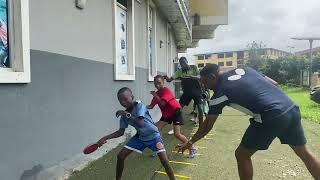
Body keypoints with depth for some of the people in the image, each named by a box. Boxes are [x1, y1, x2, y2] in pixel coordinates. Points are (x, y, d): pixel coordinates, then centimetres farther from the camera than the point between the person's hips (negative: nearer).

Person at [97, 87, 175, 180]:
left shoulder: (139, 105, -24)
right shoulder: (125, 114, -7)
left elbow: (141, 124, -37)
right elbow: (121, 132, 0)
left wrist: (127, 115, -33)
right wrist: (105, 138, -8)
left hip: (153, 136, -5)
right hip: (140, 137, 6)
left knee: (164, 161, -16)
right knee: (120, 156, 1)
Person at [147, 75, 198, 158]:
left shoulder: (167, 91, -22)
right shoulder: (157, 93, 0)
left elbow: (162, 103, -35)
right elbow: (151, 106, -5)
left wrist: (155, 95, -28)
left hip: (176, 112, -8)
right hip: (166, 114, 8)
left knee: (177, 134, -13)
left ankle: (192, 149, 5)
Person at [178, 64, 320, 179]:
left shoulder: (220, 93, 0)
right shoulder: (243, 70, 16)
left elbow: (207, 125, 6)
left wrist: (190, 142, 18)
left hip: (271, 117, -7)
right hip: (291, 108, 8)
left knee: (242, 155, 11)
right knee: (304, 152, 27)